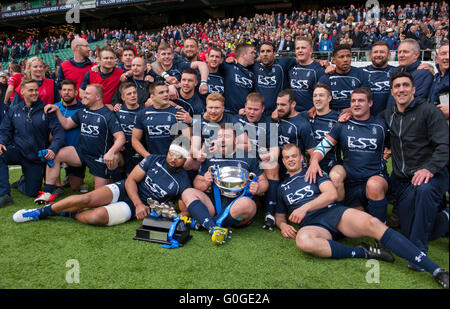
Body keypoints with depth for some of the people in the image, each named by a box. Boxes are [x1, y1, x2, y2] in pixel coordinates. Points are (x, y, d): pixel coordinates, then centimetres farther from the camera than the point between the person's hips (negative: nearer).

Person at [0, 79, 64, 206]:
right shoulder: (13, 110, 2)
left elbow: (58, 131, -14)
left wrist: (53, 149, -31)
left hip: (37, 157, -1)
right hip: (18, 151, 1)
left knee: (31, 192, 3)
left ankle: (23, 182, 42)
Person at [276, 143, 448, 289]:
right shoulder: (282, 187, 25)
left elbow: (332, 194, 3)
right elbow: (279, 216, 29)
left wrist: (305, 207, -9)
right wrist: (283, 225, 4)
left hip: (334, 212, 0)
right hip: (312, 225, 0)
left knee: (372, 224, -30)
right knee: (303, 240, -38)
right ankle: (363, 252, -25)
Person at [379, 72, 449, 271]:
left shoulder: (429, 111, -4)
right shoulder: (388, 115, 12)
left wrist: (430, 169, -31)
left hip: (431, 174, -5)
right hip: (402, 180, 5)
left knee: (424, 189, -42)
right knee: (409, 233, -1)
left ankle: (419, 251, -30)